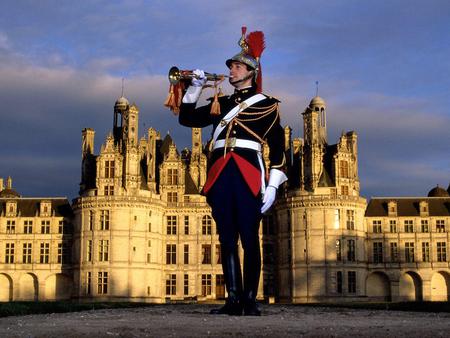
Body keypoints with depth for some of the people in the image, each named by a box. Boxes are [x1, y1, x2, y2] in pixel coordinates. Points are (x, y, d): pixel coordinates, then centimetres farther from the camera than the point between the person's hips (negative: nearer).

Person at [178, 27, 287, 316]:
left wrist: (272, 186, -4)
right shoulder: (221, 103, 23)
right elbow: (187, 118, 24)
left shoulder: (266, 104, 10)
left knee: (249, 238, -4)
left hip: (248, 174, -4)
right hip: (220, 175, 4)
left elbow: (278, 148, 5)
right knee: (227, 239, 1)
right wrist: (196, 86, 14)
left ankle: (250, 300, 1)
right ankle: (234, 300, 3)